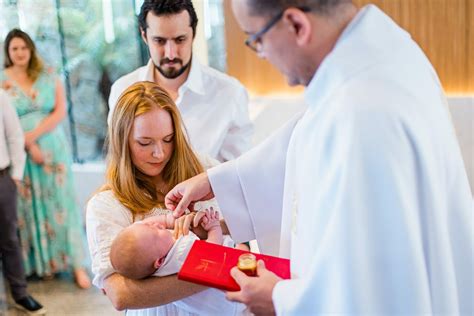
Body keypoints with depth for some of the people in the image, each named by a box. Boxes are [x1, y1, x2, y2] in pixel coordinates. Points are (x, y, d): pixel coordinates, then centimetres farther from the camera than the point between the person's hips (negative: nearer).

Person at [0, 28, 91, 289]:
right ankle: (41, 262, 13)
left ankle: (76, 264, 2)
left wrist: (33, 135, -15)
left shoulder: (49, 78, 6)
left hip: (53, 148, 1)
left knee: (60, 203, 0)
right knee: (30, 206, 3)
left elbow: (60, 112, -3)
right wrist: (28, 146, -15)